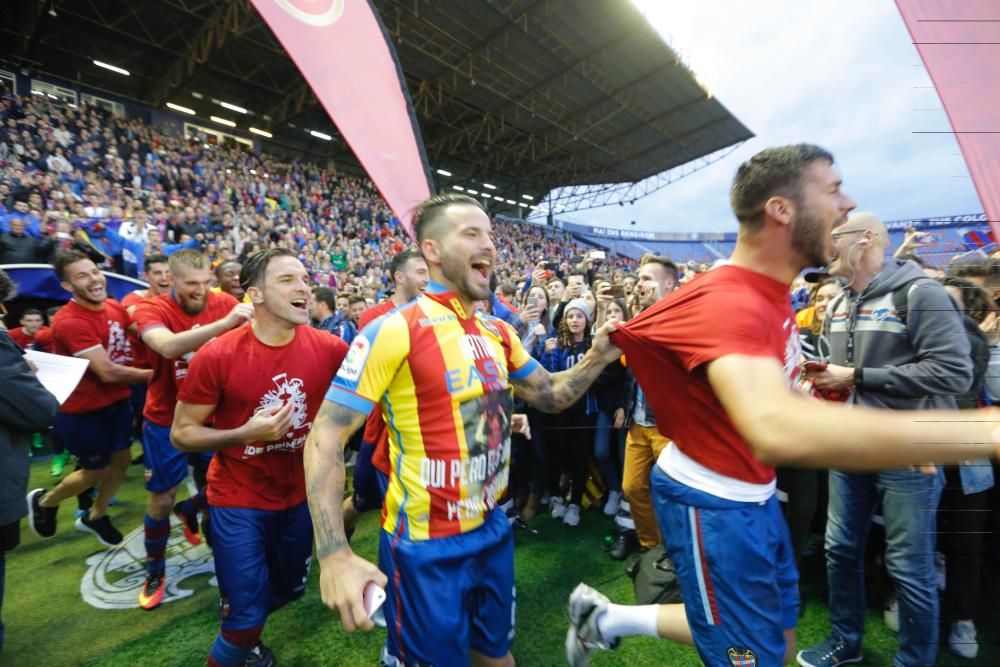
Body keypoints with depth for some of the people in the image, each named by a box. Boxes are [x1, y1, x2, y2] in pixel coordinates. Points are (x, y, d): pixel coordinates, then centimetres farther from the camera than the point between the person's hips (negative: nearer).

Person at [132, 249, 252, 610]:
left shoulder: (223, 302, -9)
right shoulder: (150, 309, -18)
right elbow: (169, 347, -39)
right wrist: (225, 323, -52)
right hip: (166, 420, -2)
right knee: (161, 499, 10)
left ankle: (189, 510, 49)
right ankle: (154, 572, 35)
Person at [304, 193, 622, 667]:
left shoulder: (498, 332, 2)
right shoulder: (394, 330, -19)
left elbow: (550, 396, 8)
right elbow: (325, 437, -19)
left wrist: (597, 359, -9)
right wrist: (334, 554, -26)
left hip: (492, 528, 6)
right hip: (426, 544, -6)